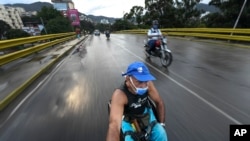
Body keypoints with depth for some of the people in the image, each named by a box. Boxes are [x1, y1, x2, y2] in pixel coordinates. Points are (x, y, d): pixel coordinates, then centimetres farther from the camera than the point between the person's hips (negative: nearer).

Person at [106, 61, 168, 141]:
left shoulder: (148, 84, -25)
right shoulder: (119, 95, -38)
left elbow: (159, 102, -9)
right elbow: (114, 125, -46)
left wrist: (161, 124, -7)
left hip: (145, 112, 3)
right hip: (128, 118, -2)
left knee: (161, 135, -15)